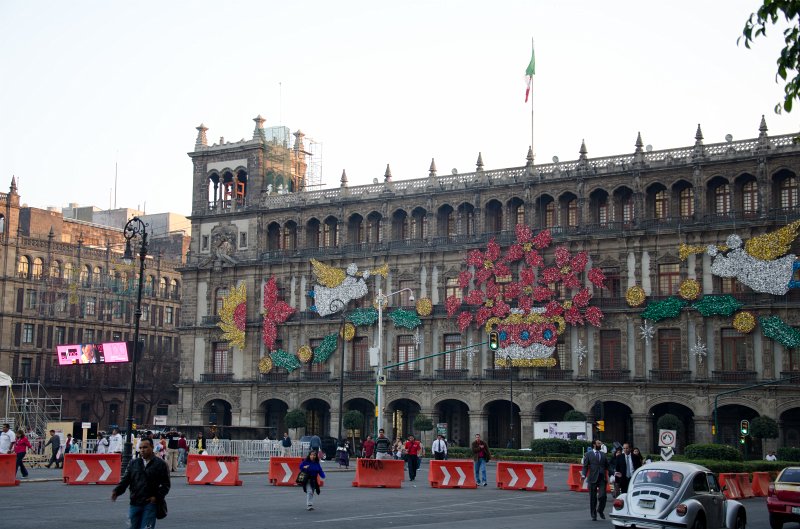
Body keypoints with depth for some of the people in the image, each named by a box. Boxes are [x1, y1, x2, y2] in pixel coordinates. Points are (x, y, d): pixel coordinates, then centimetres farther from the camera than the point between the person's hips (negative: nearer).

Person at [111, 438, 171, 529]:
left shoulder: (160, 464, 0)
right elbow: (125, 480, 5)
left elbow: (166, 484, 1)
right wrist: (117, 491, -12)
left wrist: (157, 497, -12)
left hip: (150, 504, -4)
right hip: (135, 504, 4)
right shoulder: (133, 463, 10)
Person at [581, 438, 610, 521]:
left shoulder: (603, 455, 15)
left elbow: (607, 466, 13)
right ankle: (593, 514, 17)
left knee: (602, 496, -8)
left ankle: (600, 510, 18)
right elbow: (585, 466, -1)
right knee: (593, 498, 4)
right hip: (592, 479, -2)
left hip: (602, 478, 2)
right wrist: (583, 475, -17)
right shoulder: (588, 454, 4)